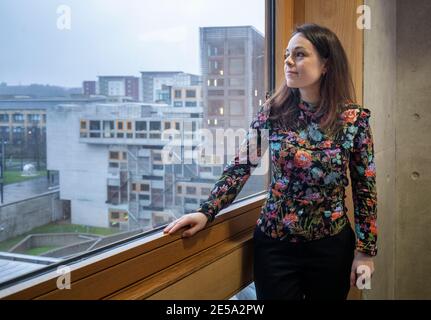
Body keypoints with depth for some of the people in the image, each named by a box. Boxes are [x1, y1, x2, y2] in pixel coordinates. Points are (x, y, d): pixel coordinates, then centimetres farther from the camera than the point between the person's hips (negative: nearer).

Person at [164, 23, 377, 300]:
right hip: (274, 242, 1)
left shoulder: (355, 119, -8)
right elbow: (241, 166, -3)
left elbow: (365, 187, -4)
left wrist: (366, 249, -3)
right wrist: (206, 212, -13)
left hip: (331, 246, 0)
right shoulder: (272, 111, -4)